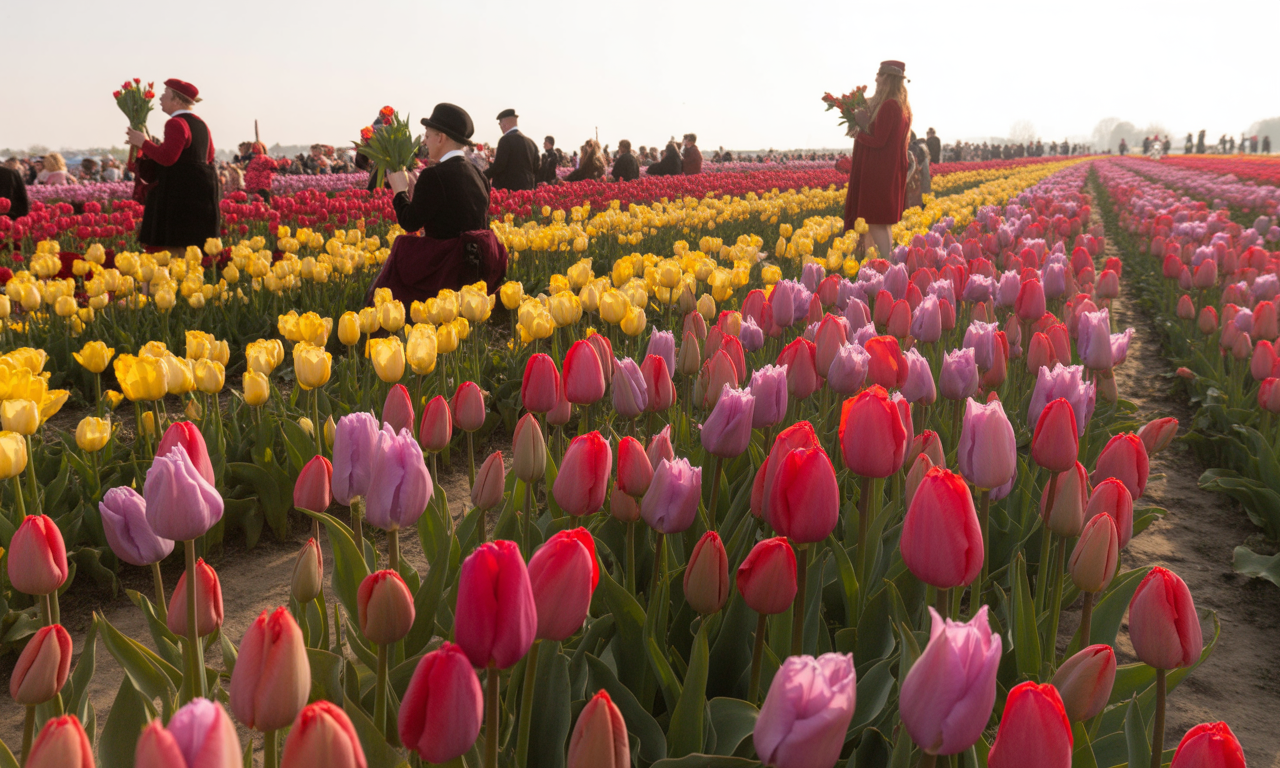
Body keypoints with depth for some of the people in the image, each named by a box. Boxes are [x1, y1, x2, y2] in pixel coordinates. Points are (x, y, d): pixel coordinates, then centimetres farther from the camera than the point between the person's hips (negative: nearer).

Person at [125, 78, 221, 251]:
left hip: (180, 195, -9)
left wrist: (143, 142, -7)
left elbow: (167, 157, -22)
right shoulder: (201, 124, 14)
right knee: (195, 247, 10)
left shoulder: (176, 123, -13)